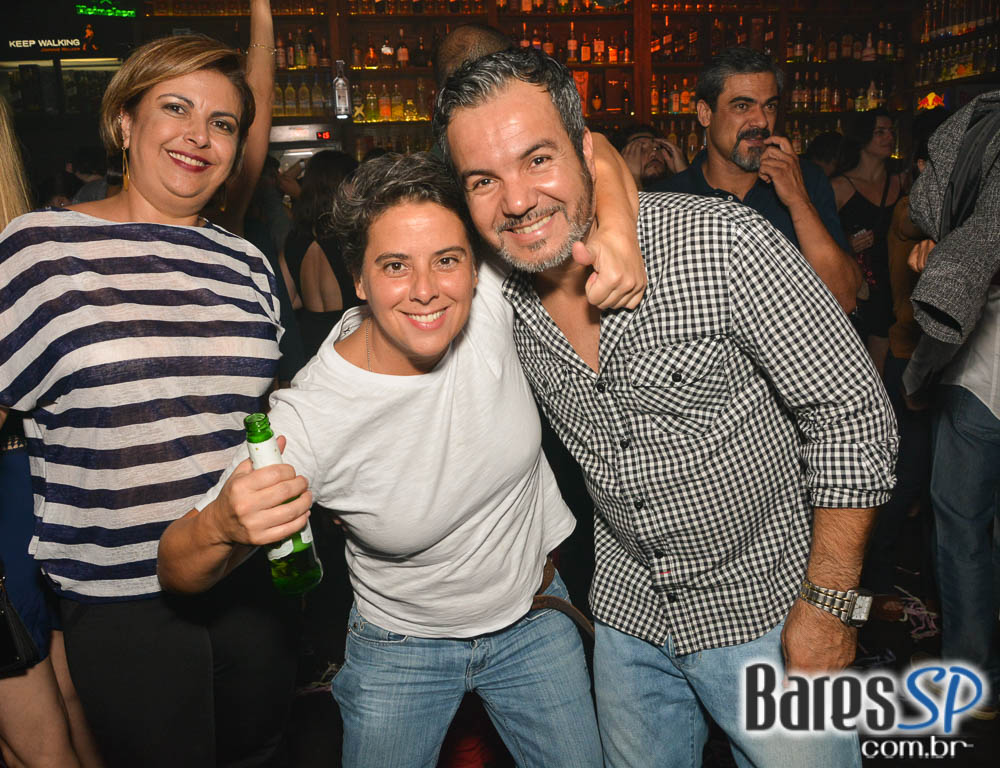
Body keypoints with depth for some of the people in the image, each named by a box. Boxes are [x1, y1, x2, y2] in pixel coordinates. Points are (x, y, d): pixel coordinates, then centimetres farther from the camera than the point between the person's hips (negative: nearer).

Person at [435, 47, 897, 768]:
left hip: (766, 609, -4)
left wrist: (829, 603, -16)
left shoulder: (724, 244, -25)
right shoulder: (500, 298, -9)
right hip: (628, 611, 5)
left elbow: (852, 414, -18)